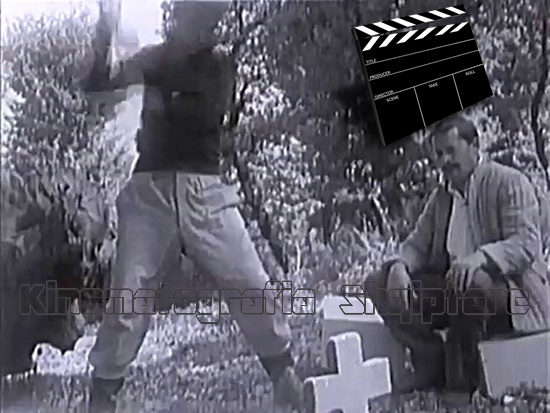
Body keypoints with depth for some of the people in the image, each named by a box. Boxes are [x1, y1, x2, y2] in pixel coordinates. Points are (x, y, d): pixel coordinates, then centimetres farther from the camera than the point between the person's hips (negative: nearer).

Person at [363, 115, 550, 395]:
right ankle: (433, 362, -5)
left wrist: (480, 257, -38)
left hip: (513, 295, -6)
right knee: (378, 284, -9)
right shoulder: (440, 196, 15)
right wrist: (399, 266, -15)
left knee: (470, 281, -40)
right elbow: (417, 244, 10)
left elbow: (527, 244, -19)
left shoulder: (510, 183, -6)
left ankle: (464, 378, -18)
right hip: (453, 290, 6)